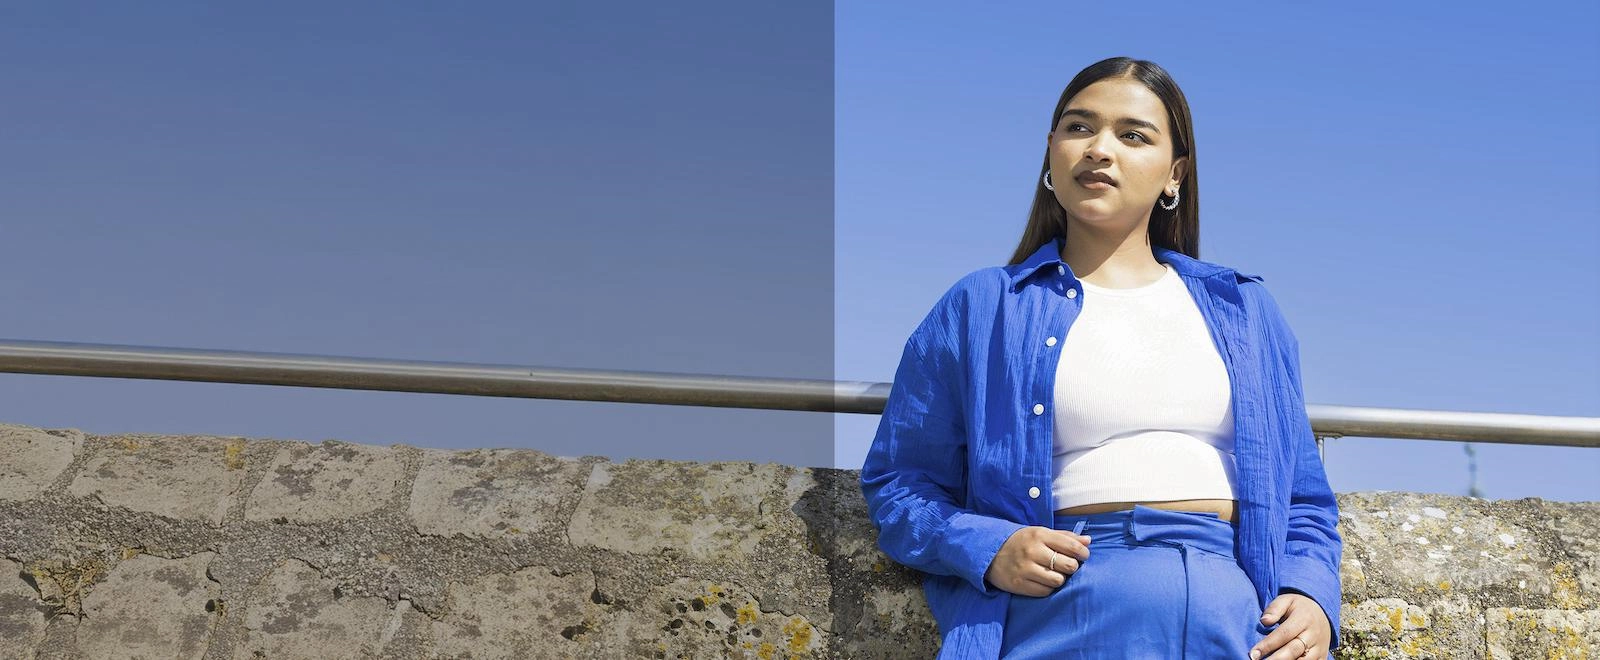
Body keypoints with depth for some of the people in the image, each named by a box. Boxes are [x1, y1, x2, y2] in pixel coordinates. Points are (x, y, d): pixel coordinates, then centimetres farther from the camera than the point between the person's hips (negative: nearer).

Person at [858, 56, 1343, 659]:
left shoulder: (1246, 311, 19)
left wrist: (1311, 598, -2)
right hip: (1060, 610, -2)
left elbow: (1304, 499, 19)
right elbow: (897, 483, 10)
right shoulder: (980, 309, 11)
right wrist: (986, 551, -10)